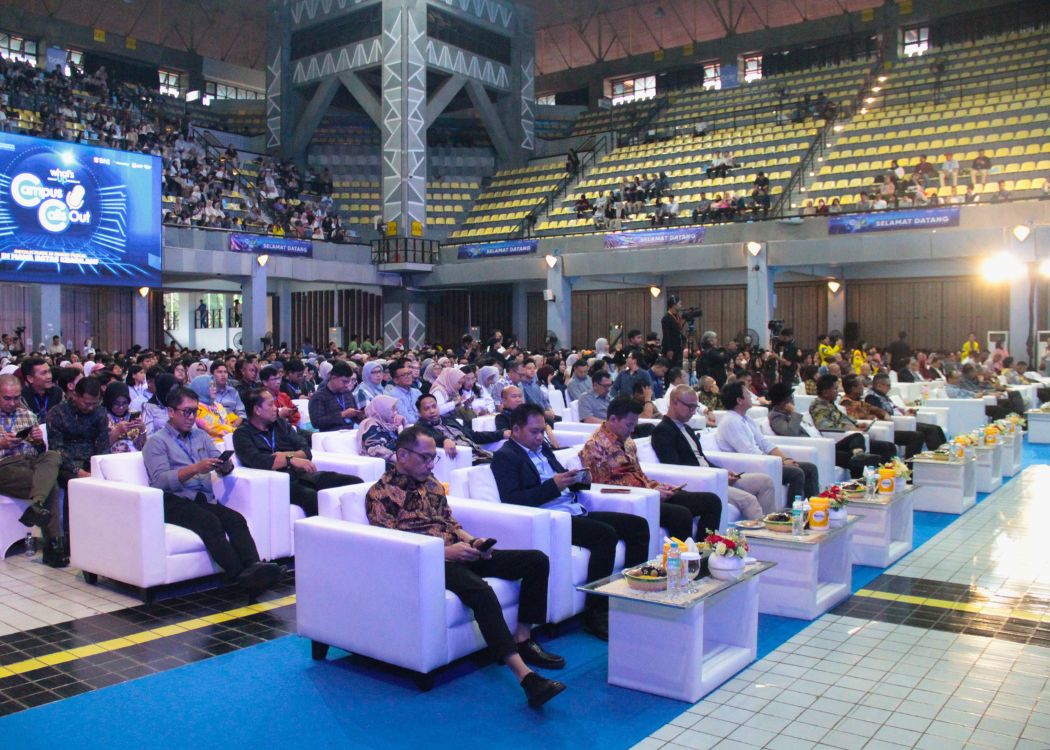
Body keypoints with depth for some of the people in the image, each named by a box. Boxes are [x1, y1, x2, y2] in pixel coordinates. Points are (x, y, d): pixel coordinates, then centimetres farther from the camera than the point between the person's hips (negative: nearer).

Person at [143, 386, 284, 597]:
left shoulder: (201, 436, 25)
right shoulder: (157, 441, 8)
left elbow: (221, 465, 14)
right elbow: (160, 480, -8)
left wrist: (226, 466, -10)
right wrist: (195, 469, -20)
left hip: (205, 499, 5)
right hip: (174, 502, -5)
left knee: (236, 519, -27)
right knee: (210, 522, -34)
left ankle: (253, 568, -47)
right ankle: (241, 576, -45)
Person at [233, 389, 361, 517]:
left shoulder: (281, 423, 21)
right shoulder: (242, 434, 5)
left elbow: (306, 452, 13)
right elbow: (257, 461, -14)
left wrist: (287, 455, -5)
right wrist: (291, 460, -15)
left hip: (302, 475, 6)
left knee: (355, 482, -14)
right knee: (312, 497, -38)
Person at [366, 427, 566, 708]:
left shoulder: (431, 483, 18)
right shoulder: (381, 494, -5)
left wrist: (472, 541, 1)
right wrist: (445, 552, -20)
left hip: (457, 553, 8)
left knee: (537, 560, -4)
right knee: (480, 591, -38)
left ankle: (522, 640, -1)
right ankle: (526, 676, -43)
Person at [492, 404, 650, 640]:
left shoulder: (543, 449, 22)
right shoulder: (505, 457, -3)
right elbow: (512, 500, -15)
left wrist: (574, 478, 2)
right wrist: (553, 485, -20)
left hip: (576, 513, 9)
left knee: (638, 525, -2)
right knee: (606, 534, -30)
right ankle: (596, 614, -22)